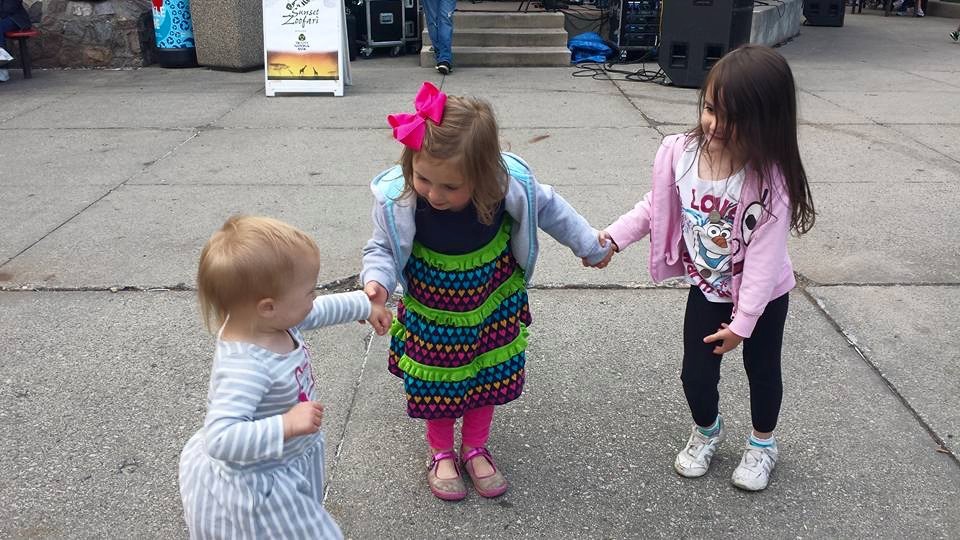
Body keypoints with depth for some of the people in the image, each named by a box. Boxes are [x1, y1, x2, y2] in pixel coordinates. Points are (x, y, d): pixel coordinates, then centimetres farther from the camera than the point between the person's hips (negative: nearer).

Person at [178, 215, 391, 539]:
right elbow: (219, 439, -44)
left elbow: (320, 311, 8)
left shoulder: (275, 319, -12)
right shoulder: (244, 366, -39)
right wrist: (286, 425, -48)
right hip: (258, 488, -9)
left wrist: (365, 304, 21)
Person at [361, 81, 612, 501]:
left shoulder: (509, 182, -29)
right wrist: (376, 282, -35)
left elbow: (549, 208, -8)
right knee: (438, 383, 15)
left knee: (490, 376, 18)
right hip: (433, 310, -1)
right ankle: (441, 453, 43)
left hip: (493, 303, 1)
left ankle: (474, 448, 44)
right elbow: (382, 249, -13)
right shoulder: (396, 198, -31)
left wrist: (590, 245, 6)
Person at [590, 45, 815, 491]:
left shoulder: (770, 178, -31)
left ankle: (762, 444, 47)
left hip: (763, 295, -3)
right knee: (696, 375, 10)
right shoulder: (680, 153, -20)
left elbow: (764, 257, -27)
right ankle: (707, 431, 44)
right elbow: (655, 207, -5)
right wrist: (612, 237, -16)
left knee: (762, 371, 19)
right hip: (707, 288, 3)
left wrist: (742, 322, -23)